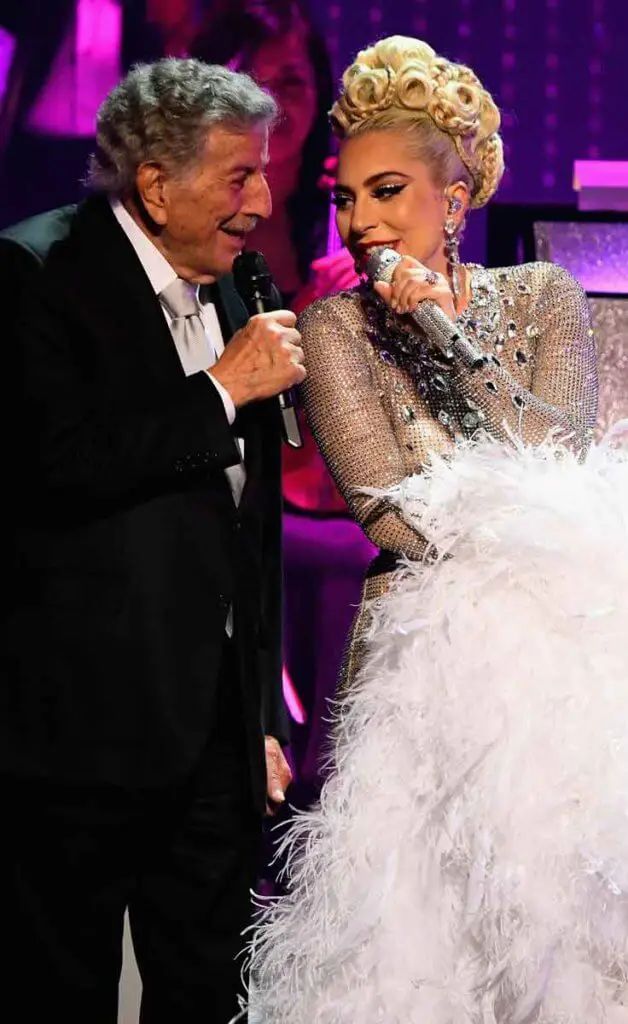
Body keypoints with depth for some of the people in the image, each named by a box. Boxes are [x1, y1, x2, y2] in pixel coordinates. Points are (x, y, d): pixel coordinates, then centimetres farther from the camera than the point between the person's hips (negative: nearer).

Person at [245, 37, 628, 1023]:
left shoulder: (544, 297, 6)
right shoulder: (336, 326, 1)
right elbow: (392, 514, -8)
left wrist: (440, 323, -11)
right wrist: (544, 546, -12)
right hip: (423, 660, -1)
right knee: (424, 915, -4)